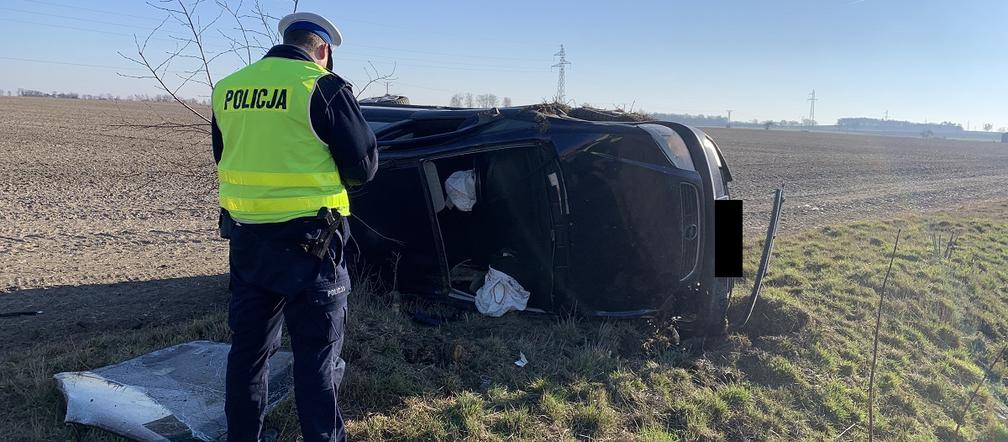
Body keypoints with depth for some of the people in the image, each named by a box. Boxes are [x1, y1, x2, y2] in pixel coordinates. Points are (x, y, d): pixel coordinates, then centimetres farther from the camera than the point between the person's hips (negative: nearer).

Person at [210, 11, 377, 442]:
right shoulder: (323, 87, -10)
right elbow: (363, 166, -6)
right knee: (317, 353, 4)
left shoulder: (227, 89, 8)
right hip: (306, 240, -6)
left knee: (248, 344, 18)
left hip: (245, 236, 6)